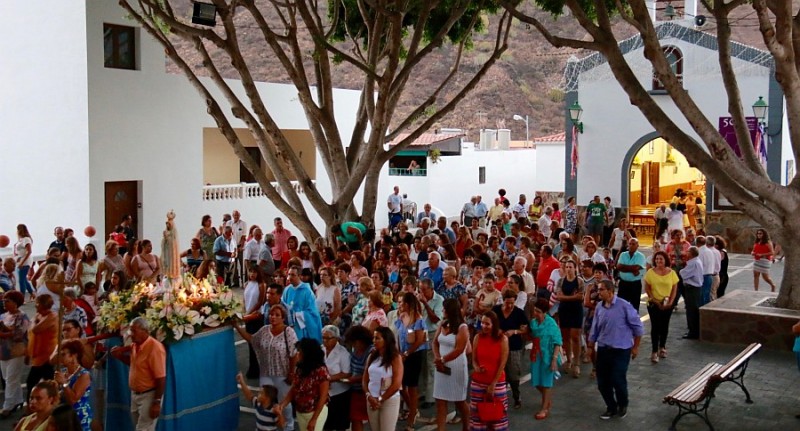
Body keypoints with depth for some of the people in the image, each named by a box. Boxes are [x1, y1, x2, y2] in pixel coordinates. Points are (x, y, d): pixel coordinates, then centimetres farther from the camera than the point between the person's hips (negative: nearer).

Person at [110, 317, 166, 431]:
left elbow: (161, 379, -23)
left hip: (149, 395, -9)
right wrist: (120, 355, 3)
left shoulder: (155, 348, -24)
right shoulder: (135, 345, 2)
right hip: (135, 394, 9)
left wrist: (157, 402, -22)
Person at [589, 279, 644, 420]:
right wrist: (590, 348, 11)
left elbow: (637, 327, -7)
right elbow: (595, 330, 11)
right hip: (603, 349, 5)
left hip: (621, 350, -5)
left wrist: (635, 347, -3)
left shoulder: (624, 305, -14)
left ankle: (623, 405, 22)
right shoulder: (599, 307, 2)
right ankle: (611, 407, 27)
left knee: (618, 380, -6)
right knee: (602, 382, 6)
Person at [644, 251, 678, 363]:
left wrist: (670, 302, -8)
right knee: (655, 326, -5)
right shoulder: (650, 272, -4)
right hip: (653, 304, -2)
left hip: (667, 305, 2)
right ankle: (654, 351, -3)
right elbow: (647, 288, -3)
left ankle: (662, 347, 29)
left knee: (664, 326, 11)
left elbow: (674, 289, 3)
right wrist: (655, 301, -11)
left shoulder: (671, 273, 0)